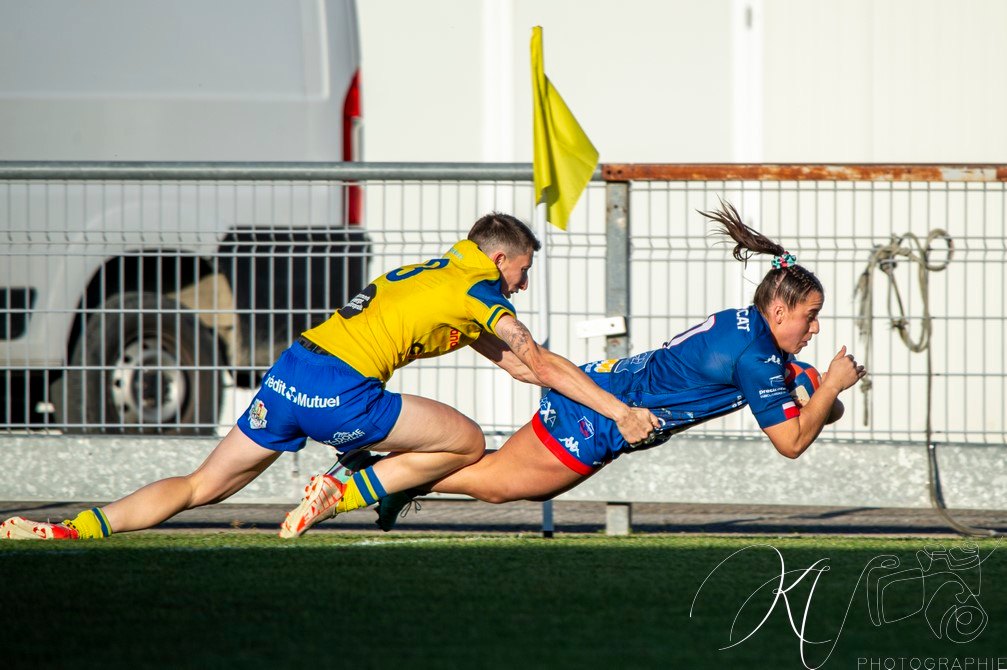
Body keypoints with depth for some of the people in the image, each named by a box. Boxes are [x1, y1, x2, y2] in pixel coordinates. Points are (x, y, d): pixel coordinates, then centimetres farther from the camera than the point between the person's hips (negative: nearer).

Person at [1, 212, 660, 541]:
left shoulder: (441, 276, 29)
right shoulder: (478, 291, 3)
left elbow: (513, 360, 35)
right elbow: (541, 363, 2)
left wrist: (585, 382, 37)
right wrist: (619, 411, 6)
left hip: (287, 377, 8)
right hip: (341, 392, -8)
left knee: (203, 485, 11)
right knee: (468, 441, 6)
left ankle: (73, 529, -4)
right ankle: (344, 492, -2)